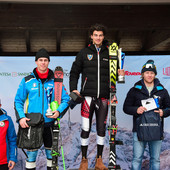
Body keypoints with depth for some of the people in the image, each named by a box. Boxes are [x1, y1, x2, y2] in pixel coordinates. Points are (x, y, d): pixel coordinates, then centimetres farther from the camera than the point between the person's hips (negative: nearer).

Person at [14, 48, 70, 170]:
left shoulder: (55, 81, 4)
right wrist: (21, 117, -9)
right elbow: (18, 101, 5)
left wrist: (59, 111, -12)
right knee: (31, 153, 4)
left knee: (51, 152, 12)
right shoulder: (27, 81, 3)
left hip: (49, 123, 1)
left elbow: (66, 99, 6)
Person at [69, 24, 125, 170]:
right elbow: (74, 72, 10)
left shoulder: (109, 53, 10)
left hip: (103, 97, 2)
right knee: (86, 129, -1)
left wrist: (119, 73, -4)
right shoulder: (84, 52, 7)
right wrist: (73, 88, -2)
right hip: (88, 96, -1)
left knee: (101, 129, 7)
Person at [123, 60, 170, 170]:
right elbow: (126, 107, 7)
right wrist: (136, 110, -12)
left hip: (157, 130, 2)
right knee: (137, 158, 2)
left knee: (155, 159, 10)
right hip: (139, 129, -1)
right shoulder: (135, 90, 7)